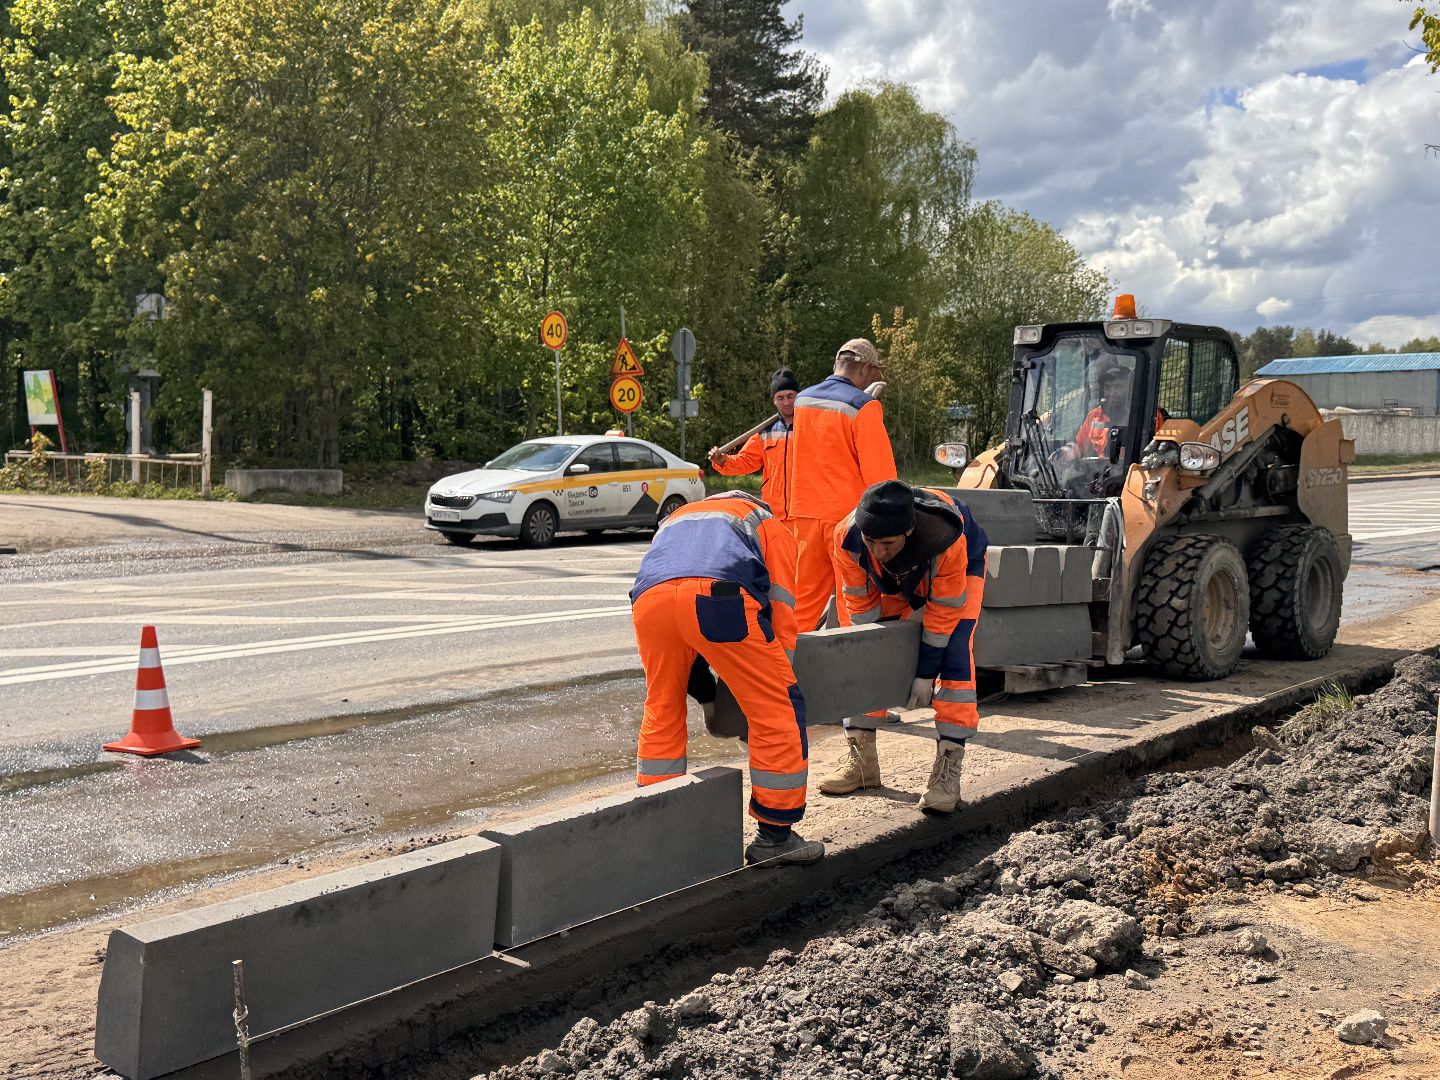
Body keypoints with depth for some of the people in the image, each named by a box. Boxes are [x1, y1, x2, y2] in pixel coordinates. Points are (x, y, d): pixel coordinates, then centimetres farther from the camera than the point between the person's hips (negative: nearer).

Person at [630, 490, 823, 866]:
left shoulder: (675, 518, 46)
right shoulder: (771, 526, 35)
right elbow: (782, 614, 25)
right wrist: (779, 679, 33)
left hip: (648, 598, 5)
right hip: (718, 596, -4)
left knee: (661, 715, 23)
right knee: (777, 712, 9)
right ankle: (774, 838, 16)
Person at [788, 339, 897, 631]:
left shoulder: (801, 401, 9)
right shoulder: (863, 406, -12)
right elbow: (879, 472, -14)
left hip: (804, 514, 6)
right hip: (849, 517, -6)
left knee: (805, 599, 12)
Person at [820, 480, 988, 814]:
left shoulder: (946, 540, -45)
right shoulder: (848, 536, -35)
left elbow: (945, 609, -31)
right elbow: (861, 604, -18)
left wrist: (925, 673, -25)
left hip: (960, 570, -4)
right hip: (894, 579, 4)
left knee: (954, 655, -21)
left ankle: (948, 770, -18)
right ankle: (861, 760, 7)